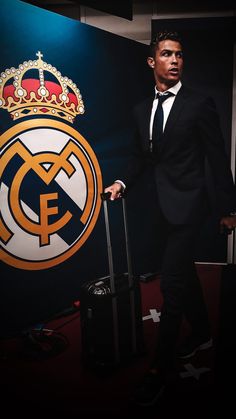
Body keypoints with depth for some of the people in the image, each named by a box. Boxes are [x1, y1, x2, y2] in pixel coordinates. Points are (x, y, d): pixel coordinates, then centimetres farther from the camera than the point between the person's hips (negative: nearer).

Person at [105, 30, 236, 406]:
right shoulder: (141, 110, 11)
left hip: (187, 204, -6)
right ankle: (202, 334, 41)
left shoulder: (200, 104, -6)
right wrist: (123, 182, -2)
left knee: (172, 282, -8)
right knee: (184, 274, 19)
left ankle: (162, 367, 9)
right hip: (162, 206, 7)